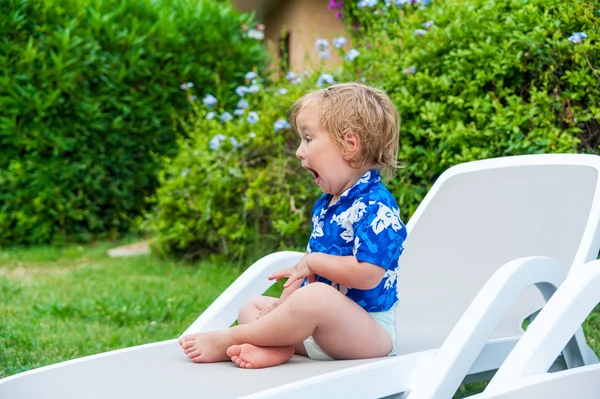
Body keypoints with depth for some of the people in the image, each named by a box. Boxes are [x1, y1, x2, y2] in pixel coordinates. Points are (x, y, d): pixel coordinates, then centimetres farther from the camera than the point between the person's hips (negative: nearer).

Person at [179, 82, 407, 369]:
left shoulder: (376, 207, -17)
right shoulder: (325, 206, 14)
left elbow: (367, 274, -28)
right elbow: (311, 264, 17)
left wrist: (313, 261, -15)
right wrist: (285, 304, 1)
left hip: (367, 332, -10)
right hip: (320, 328, 10)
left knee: (315, 298, -38)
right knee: (252, 306, 13)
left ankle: (227, 340, -21)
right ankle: (278, 347, -21)